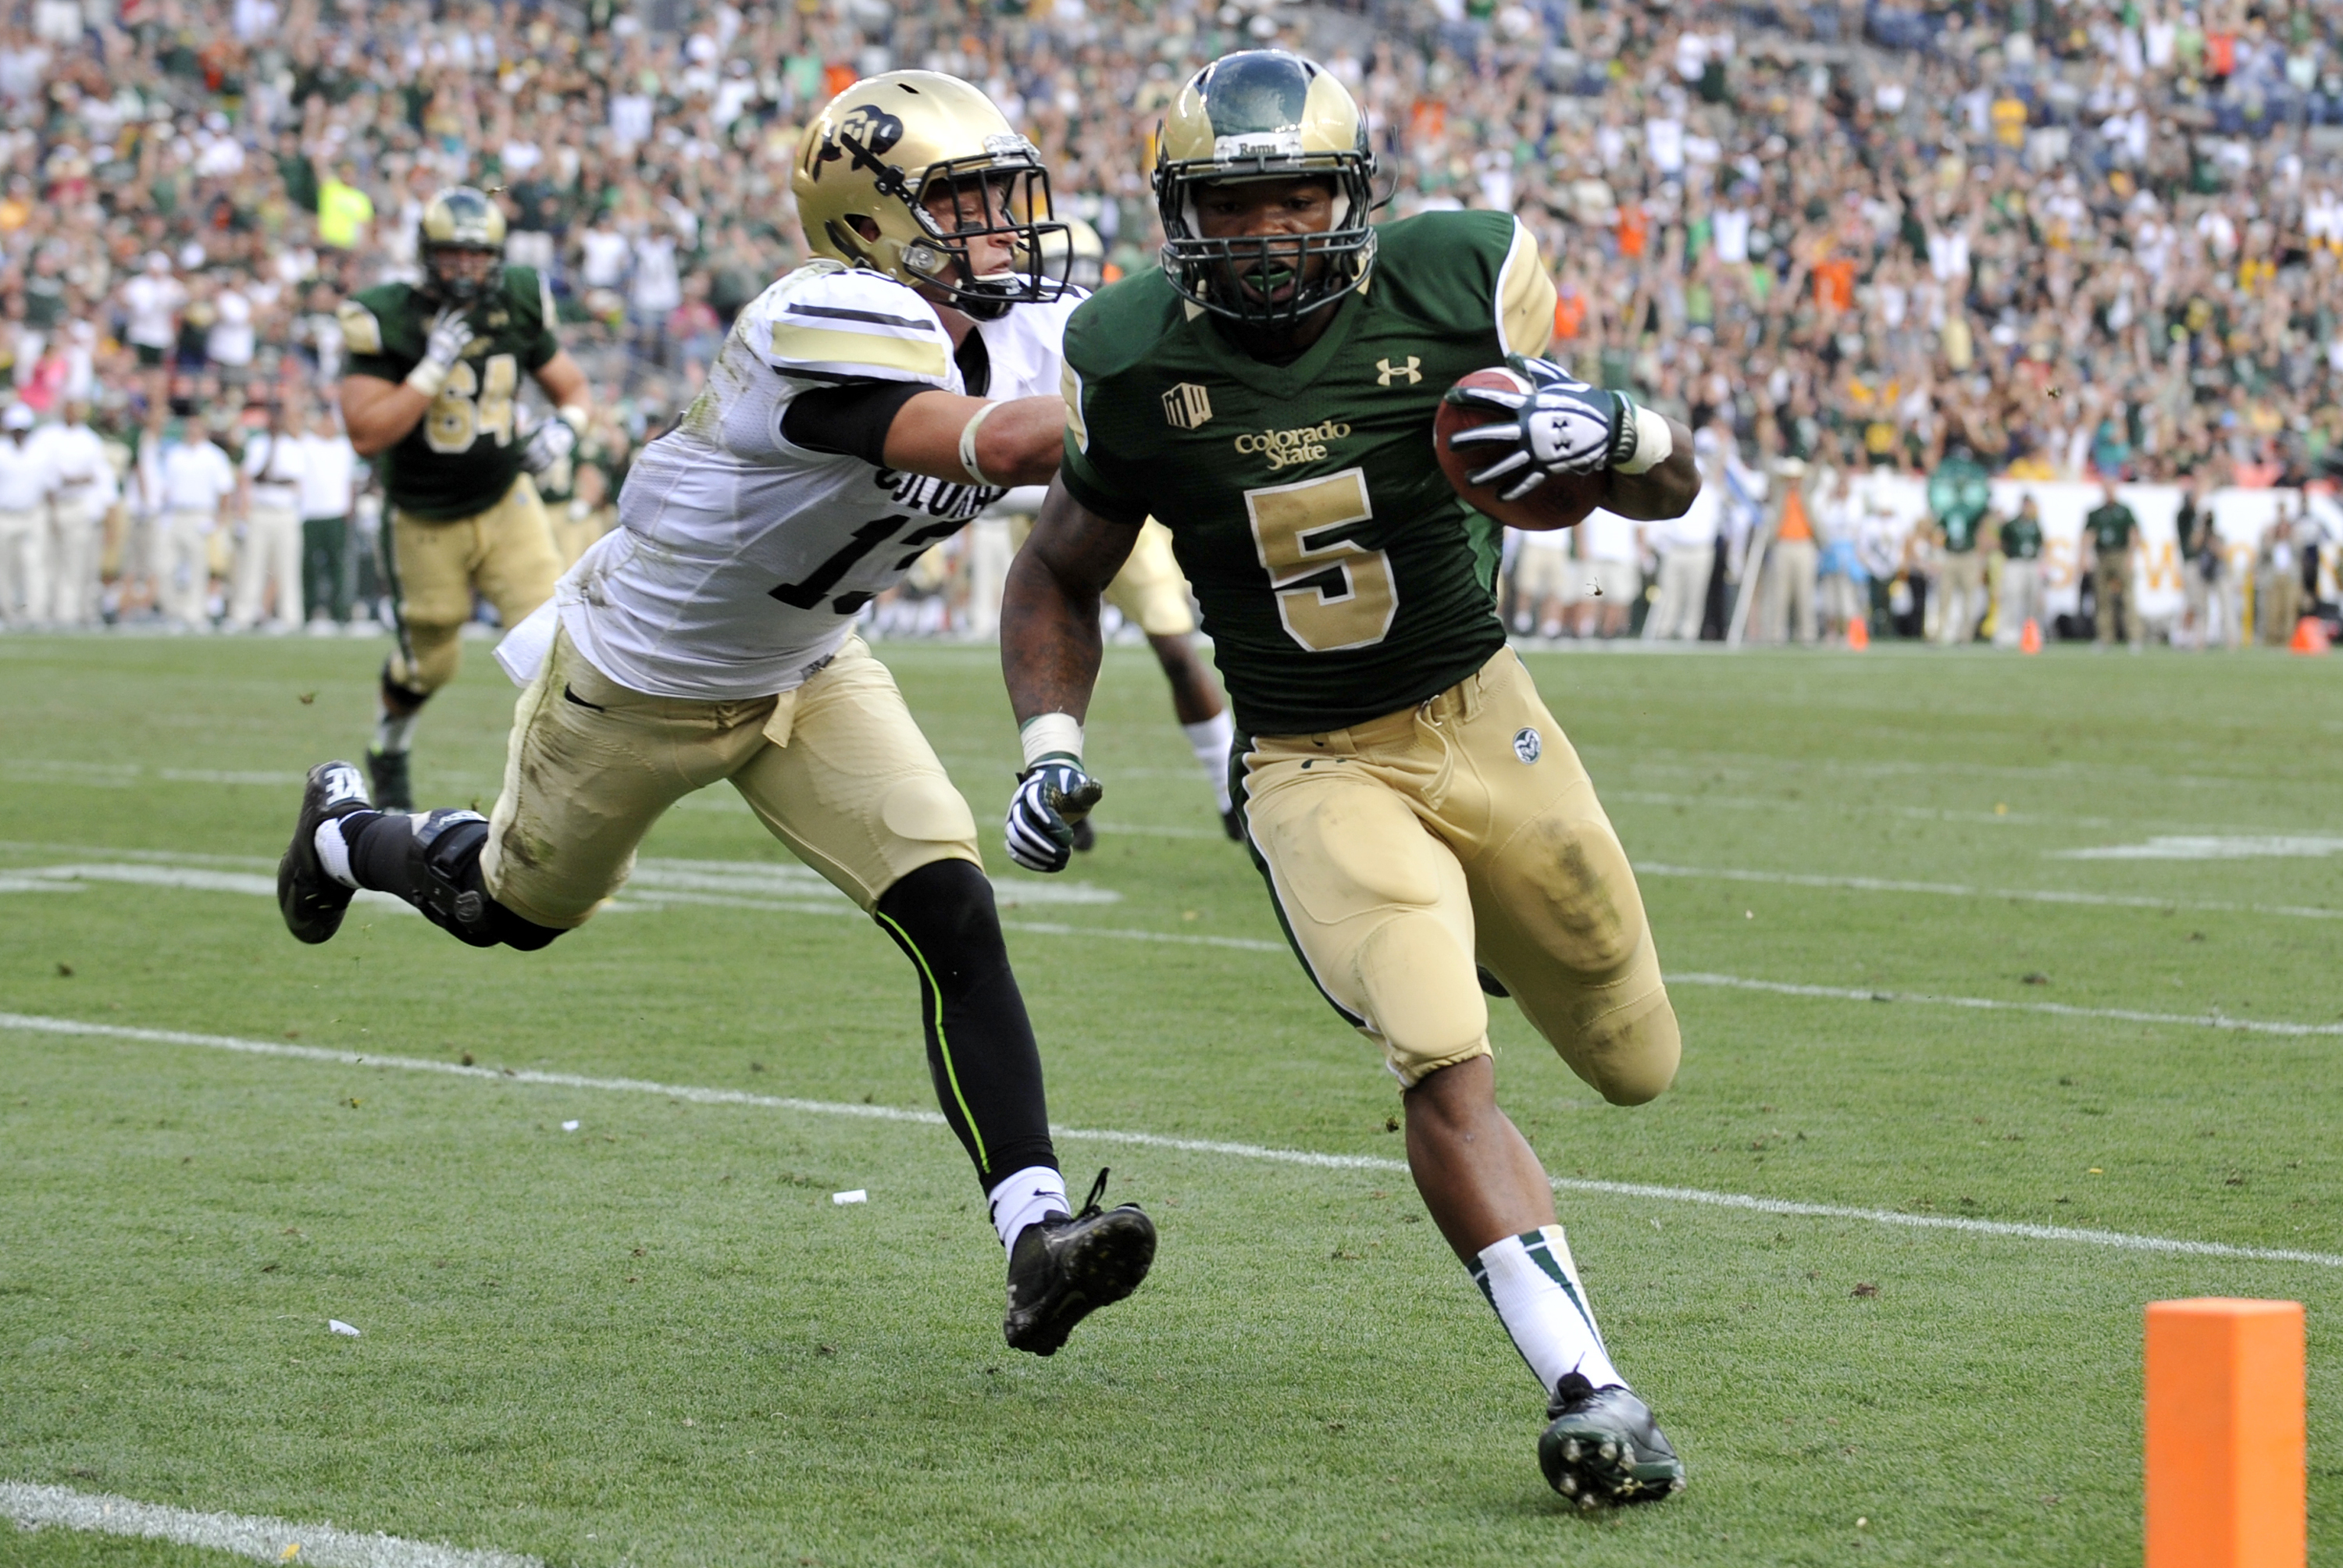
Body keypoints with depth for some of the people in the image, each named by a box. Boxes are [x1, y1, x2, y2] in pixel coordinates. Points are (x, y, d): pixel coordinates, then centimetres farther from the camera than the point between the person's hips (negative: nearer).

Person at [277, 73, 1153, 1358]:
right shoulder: (831, 328, -39)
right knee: (513, 906, 22)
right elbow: (997, 445, -54)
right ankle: (349, 833, 55)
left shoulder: (1022, 340, -14)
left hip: (806, 671, 6)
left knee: (952, 915, -16)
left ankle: (1036, 1234, -20)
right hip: (641, 674, -6)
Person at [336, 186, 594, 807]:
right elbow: (365, 435, -27)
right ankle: (388, 750, 46)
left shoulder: (517, 307, -9)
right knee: (429, 662, 15)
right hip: (425, 521, -2)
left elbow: (571, 386, 6)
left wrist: (565, 426, -17)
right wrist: (433, 366, -33)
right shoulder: (390, 321, -21)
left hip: (507, 504, 2)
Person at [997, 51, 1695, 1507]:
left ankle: (1491, 929, 49)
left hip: (1488, 724, 2)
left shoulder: (1454, 287, -13)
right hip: (1318, 773, -2)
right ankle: (1586, 1386, -20)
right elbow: (1059, 577, 6)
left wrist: (1607, 430, -29)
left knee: (1636, 1062, 16)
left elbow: (1677, 486, -6)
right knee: (1445, 1070, -24)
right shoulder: (1137, 360, -11)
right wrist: (1051, 744, -10)